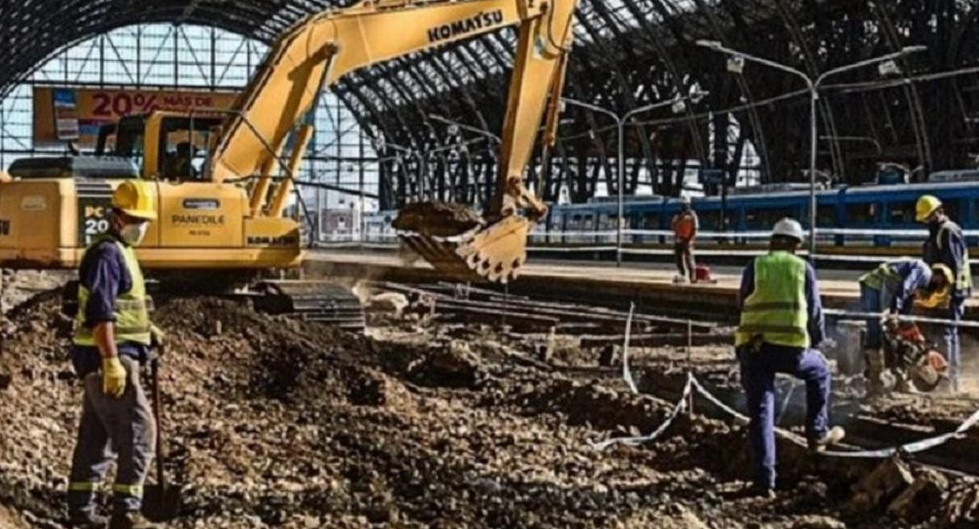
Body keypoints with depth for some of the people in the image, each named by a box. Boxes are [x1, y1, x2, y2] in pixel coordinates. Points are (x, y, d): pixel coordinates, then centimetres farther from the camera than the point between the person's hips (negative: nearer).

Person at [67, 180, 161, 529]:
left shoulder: (120, 252, 18)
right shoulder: (106, 254, -14)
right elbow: (99, 313, -23)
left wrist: (144, 326, 14)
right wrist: (111, 361, -28)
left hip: (111, 358, 10)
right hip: (108, 357, -10)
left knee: (96, 434, 14)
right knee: (138, 431, -10)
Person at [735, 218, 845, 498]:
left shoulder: (755, 266, 10)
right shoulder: (803, 268, 9)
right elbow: (815, 312, 13)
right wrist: (816, 339, 32)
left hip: (752, 347, 1)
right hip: (791, 347, -1)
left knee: (760, 413, 5)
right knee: (819, 370, 32)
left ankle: (764, 480, 0)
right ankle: (817, 433, 35)